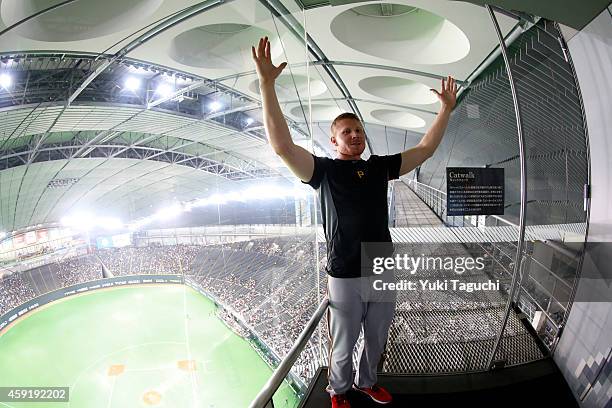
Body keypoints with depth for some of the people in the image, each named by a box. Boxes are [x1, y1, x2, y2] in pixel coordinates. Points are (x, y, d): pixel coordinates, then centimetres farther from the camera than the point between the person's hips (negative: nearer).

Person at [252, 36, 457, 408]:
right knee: (343, 347, 14)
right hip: (345, 278, -4)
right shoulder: (324, 169, -6)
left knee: (376, 341, 24)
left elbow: (425, 149, 15)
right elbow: (282, 145, -21)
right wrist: (267, 85, -27)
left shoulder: (380, 167, 7)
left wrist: (447, 108, 12)